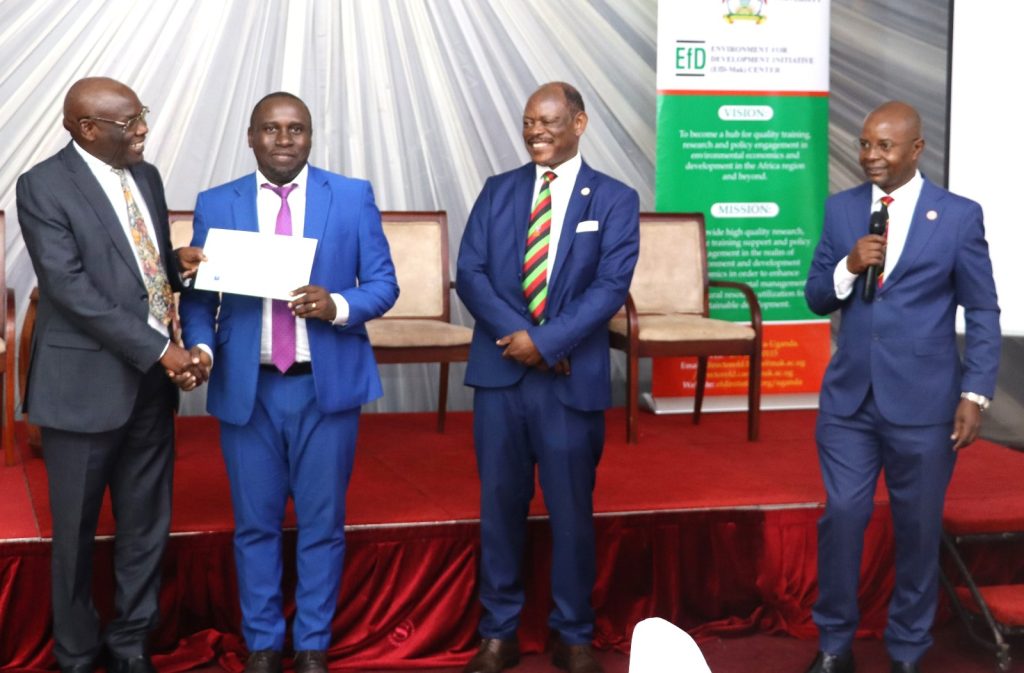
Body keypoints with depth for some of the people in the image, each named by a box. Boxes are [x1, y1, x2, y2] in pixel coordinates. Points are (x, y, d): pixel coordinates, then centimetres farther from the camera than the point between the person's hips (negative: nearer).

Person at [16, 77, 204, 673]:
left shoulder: (146, 176, 10)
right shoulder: (43, 186, -11)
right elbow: (71, 288, -18)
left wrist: (184, 262, -4)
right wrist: (160, 351, -21)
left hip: (152, 380, 6)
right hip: (85, 384, -6)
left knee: (148, 524, 13)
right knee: (77, 530, 9)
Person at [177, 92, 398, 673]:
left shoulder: (353, 197, 1)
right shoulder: (216, 205, 4)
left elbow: (383, 284, 0)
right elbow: (198, 295, 3)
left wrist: (337, 305, -19)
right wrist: (201, 347, -16)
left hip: (328, 385, -1)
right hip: (246, 387, 1)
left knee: (322, 523, 8)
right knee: (256, 524, 10)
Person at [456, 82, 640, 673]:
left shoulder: (615, 199, 1)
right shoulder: (498, 191, 8)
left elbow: (611, 286, -10)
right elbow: (470, 273, 0)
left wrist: (545, 340, -18)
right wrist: (517, 335, -14)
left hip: (572, 379, -2)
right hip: (500, 373, 2)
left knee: (571, 509, 7)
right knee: (500, 503, 8)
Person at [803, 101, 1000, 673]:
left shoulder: (959, 214, -4)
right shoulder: (841, 209, 5)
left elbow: (983, 313, -2)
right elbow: (817, 298, 7)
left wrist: (976, 394, -9)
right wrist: (848, 267, -13)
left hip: (923, 401, -2)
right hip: (849, 396, 2)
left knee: (919, 528, 8)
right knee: (841, 516, 4)